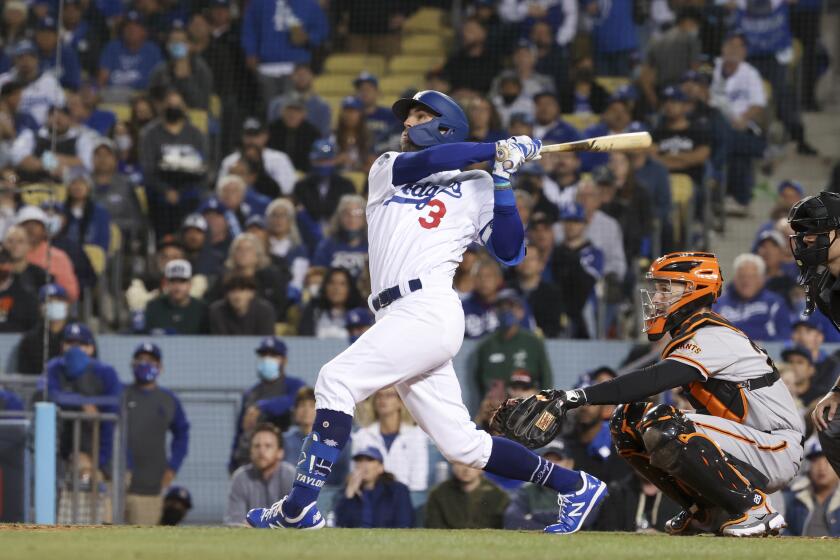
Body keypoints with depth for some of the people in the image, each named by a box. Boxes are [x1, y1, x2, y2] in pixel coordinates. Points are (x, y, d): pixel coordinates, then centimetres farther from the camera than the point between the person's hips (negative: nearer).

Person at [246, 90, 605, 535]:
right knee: (460, 443, 3)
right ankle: (574, 485, 13)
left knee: (336, 380, -20)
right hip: (399, 315, 6)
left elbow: (510, 253, 1)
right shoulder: (386, 169, 23)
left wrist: (503, 180, -4)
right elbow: (421, 162, 1)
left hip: (429, 310, -6)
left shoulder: (474, 188, 10)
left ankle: (299, 509, -24)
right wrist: (497, 151, 0)